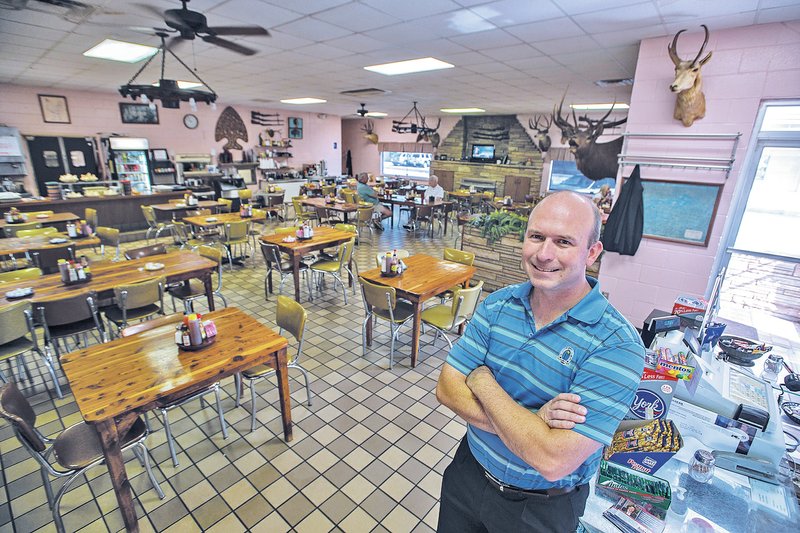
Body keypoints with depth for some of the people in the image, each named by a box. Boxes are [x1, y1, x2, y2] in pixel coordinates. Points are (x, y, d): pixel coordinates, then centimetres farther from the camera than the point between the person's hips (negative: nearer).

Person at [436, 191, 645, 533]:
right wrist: (531, 425, -27)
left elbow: (553, 462, -32)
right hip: (468, 471, 4)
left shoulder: (617, 345, -26)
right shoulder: (497, 304, -12)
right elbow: (447, 389, -14)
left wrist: (483, 381, -23)